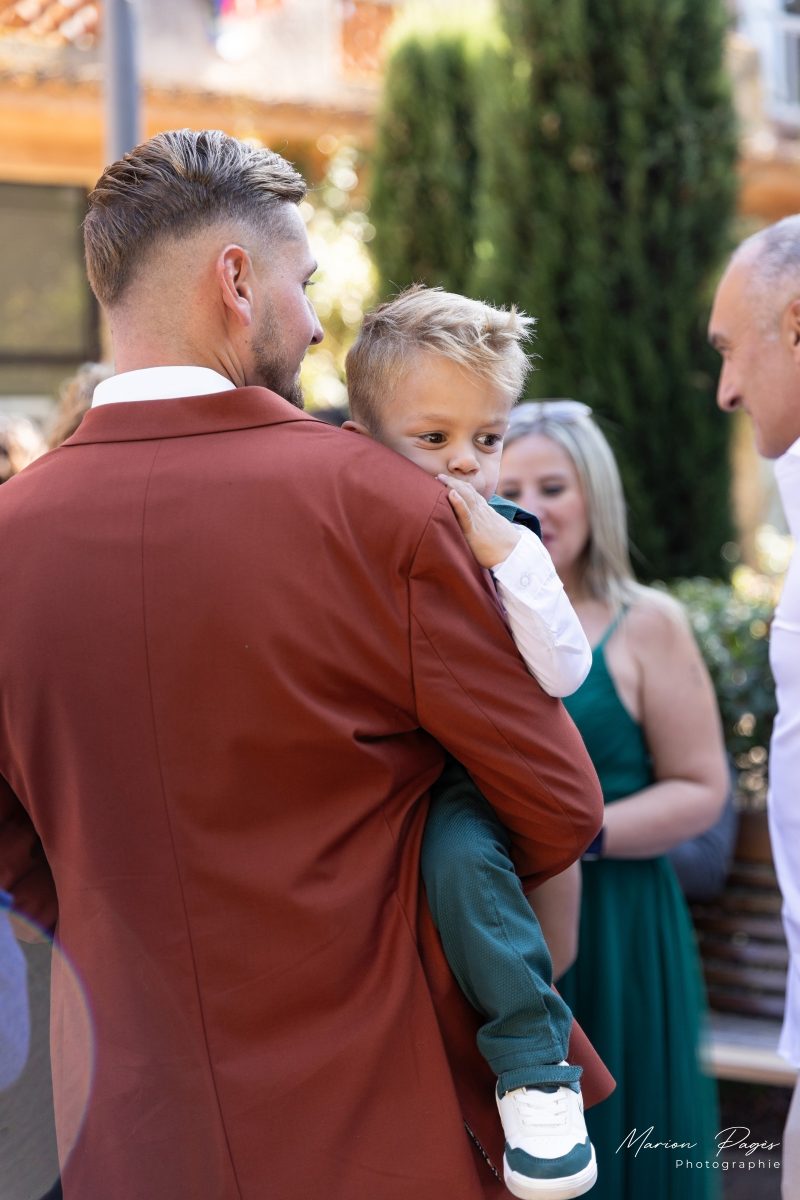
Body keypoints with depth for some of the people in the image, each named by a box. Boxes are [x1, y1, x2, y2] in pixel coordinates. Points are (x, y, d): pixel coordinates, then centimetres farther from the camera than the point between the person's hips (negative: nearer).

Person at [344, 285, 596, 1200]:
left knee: (459, 850, -32)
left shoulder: (508, 543, -2)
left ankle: (535, 1065, -21)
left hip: (467, 786, -3)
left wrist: (508, 556, -21)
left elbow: (563, 675, -13)